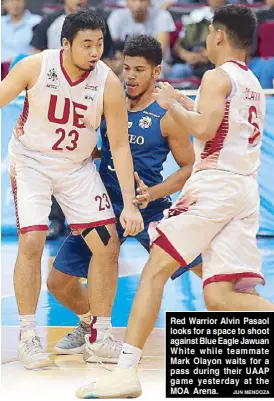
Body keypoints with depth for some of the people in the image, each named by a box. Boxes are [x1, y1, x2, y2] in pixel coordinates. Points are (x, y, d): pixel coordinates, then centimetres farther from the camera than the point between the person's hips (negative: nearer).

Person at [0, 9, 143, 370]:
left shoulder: (109, 83, -17)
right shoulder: (36, 67, -20)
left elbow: (120, 146, -12)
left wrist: (130, 205, -16)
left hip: (78, 167, 2)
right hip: (30, 161, -2)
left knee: (108, 246, -4)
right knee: (31, 242, -18)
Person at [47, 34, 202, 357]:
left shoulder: (166, 116, -9)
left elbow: (189, 167, -4)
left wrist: (152, 193, -18)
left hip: (149, 208, -4)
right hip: (105, 206, 4)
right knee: (59, 282, 3)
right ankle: (90, 325, 33)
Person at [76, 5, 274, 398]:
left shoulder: (217, 76, -3)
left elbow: (204, 130, -17)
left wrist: (173, 105, -1)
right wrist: (187, 107, 32)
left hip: (214, 185, -8)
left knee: (154, 272, -4)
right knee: (220, 296, 0)